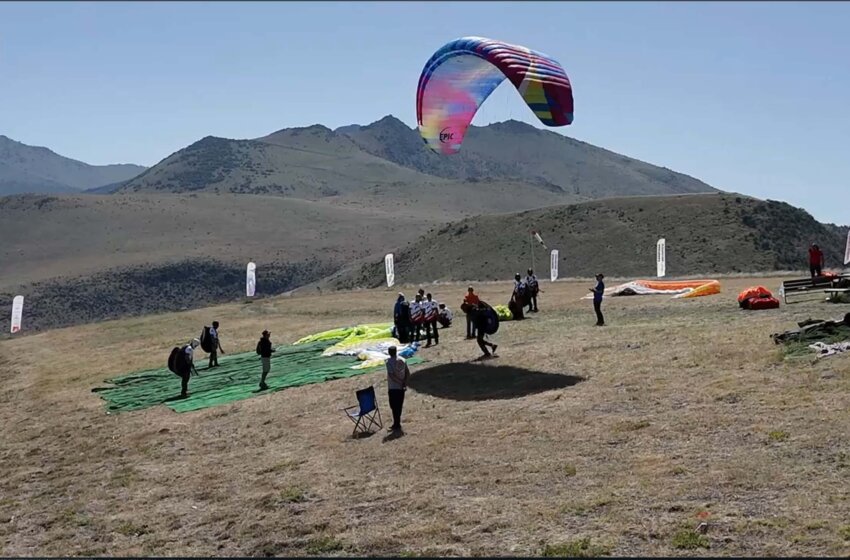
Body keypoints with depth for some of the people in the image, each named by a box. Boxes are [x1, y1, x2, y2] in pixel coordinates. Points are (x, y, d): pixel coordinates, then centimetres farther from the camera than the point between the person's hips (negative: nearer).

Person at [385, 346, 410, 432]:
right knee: (399, 406, 15)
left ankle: (397, 426, 6)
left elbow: (391, 375, -23)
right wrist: (404, 383, -3)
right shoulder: (402, 360, 4)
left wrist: (400, 383, -17)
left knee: (394, 407, 2)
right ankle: (397, 424, 25)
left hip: (393, 388, -6)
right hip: (401, 388, 6)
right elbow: (408, 373, 3)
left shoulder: (389, 362, -14)